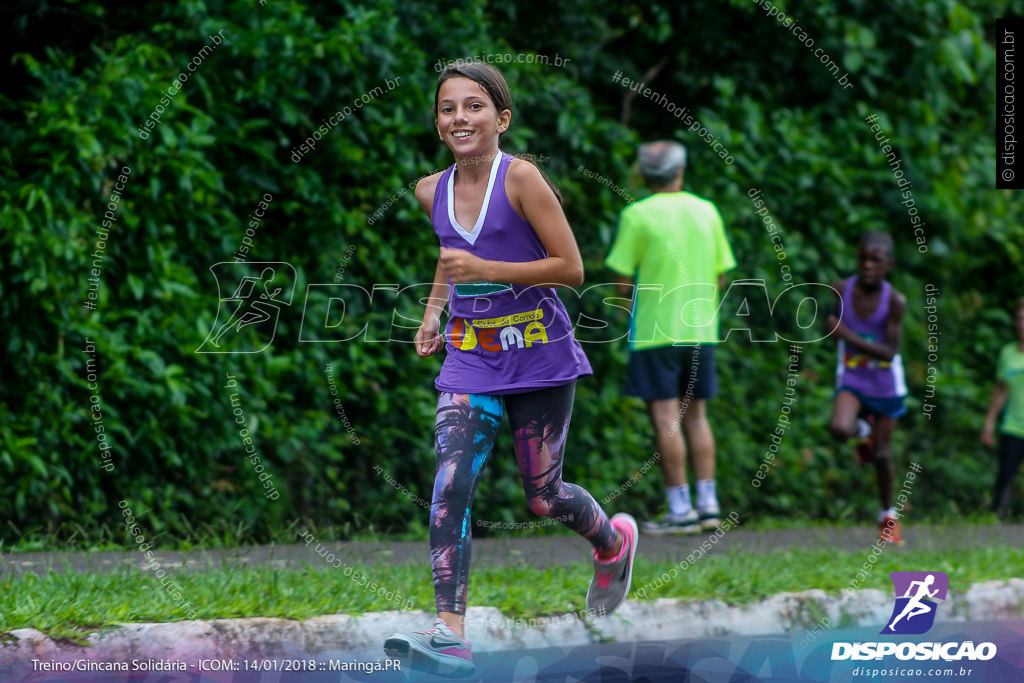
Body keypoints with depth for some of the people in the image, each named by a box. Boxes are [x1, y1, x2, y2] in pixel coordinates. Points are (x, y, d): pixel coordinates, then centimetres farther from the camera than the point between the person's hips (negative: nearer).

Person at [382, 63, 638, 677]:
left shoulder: (521, 179, -13)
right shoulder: (433, 192, 4)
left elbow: (571, 268, -14)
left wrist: (485, 270, -22)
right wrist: (435, 309, 12)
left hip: (539, 356, -4)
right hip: (471, 361, 4)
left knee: (543, 497, 7)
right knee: (451, 486, -16)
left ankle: (614, 541, 42)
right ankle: (450, 633, -21)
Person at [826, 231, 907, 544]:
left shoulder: (895, 301, -22)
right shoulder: (841, 290, -15)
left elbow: (889, 351, -26)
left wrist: (848, 336, -34)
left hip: (885, 385, -1)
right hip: (851, 379, 1)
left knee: (881, 453, 6)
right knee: (839, 429, -26)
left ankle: (888, 515, 28)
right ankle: (863, 429, 12)